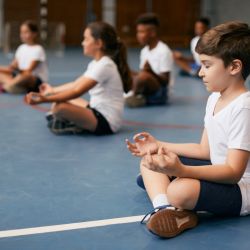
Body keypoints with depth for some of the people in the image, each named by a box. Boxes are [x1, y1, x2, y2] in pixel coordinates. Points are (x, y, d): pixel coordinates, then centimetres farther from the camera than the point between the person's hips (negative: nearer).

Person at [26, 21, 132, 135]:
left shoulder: (104, 66, -19)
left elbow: (78, 91, -27)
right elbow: (76, 84, 18)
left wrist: (46, 99, -33)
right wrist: (53, 90, 26)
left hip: (106, 122, -11)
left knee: (59, 106, -29)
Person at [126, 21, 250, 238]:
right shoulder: (214, 99, 7)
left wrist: (181, 170, -42)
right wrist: (159, 146, 9)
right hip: (219, 172, 10)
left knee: (180, 191, -39)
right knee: (149, 160, 7)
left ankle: (178, 211, -4)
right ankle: (164, 208, -19)